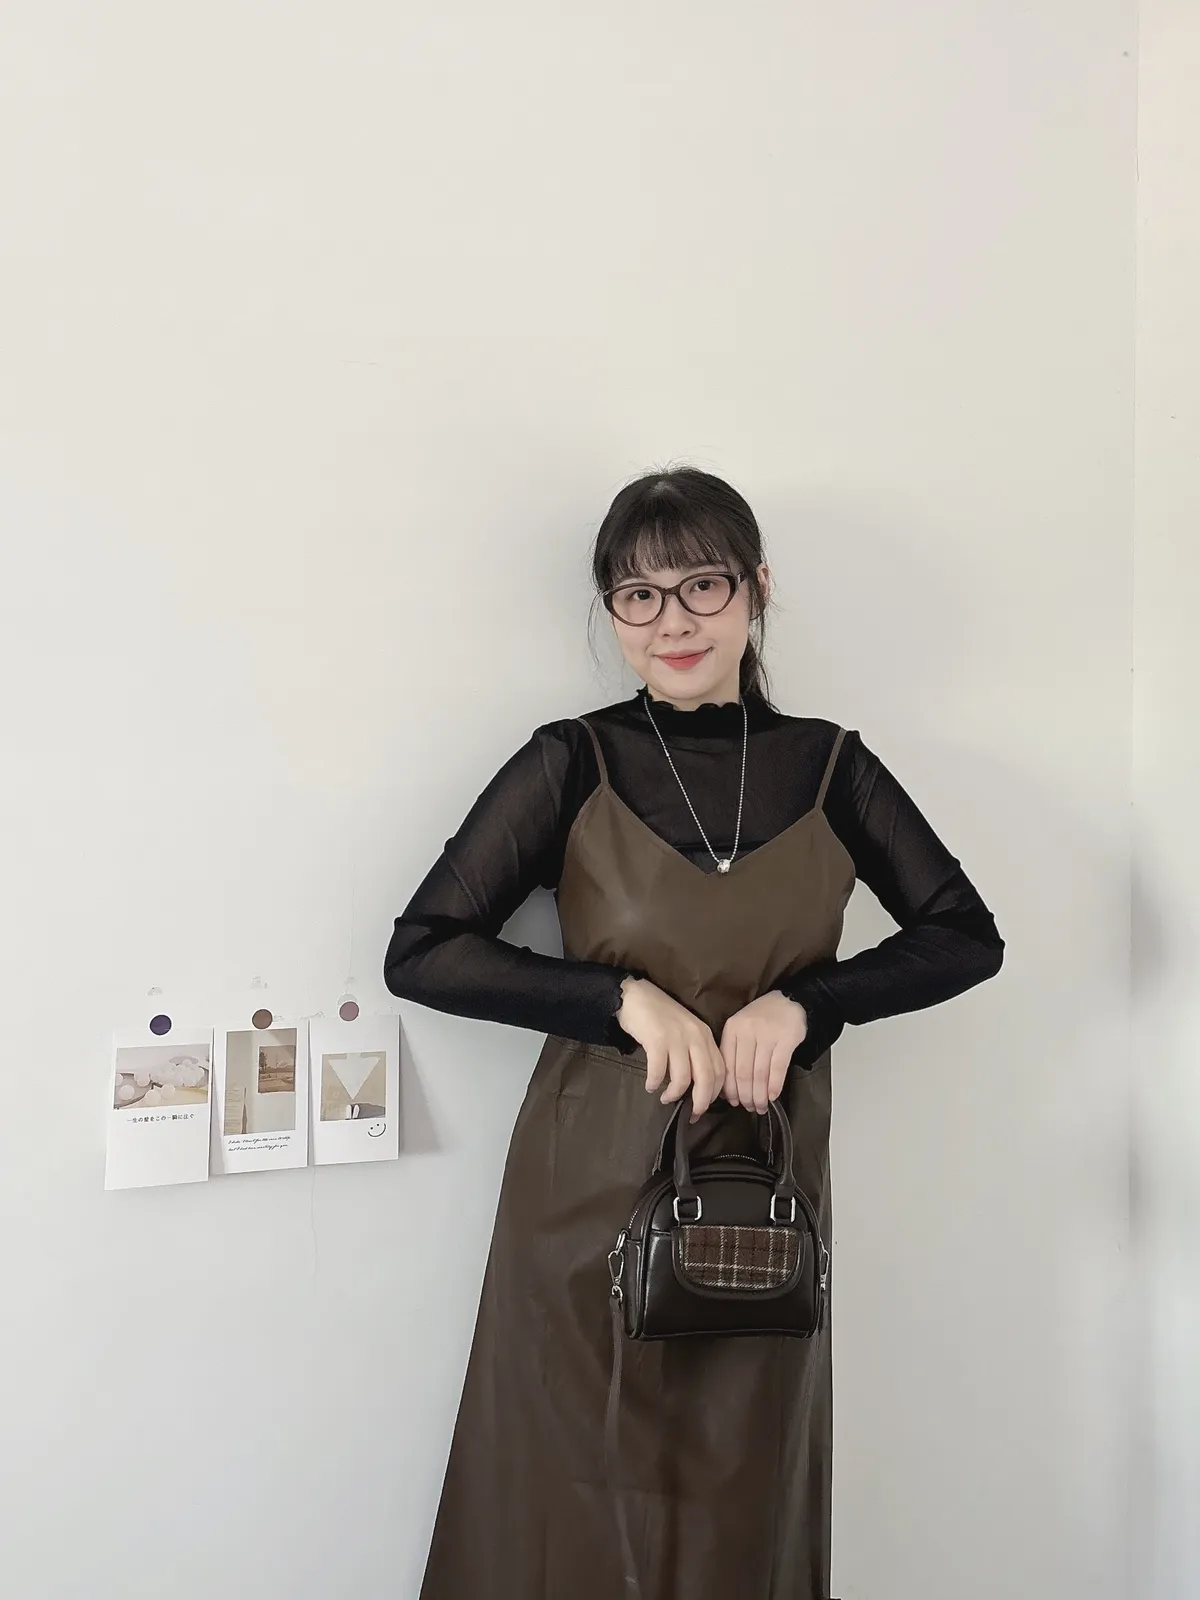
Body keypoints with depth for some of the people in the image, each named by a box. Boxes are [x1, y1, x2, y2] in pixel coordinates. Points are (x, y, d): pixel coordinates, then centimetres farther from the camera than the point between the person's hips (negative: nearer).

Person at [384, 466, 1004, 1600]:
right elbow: (419, 953, -7)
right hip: (593, 1181, -2)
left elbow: (966, 937, 4)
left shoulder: (828, 767, 2)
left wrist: (802, 1002, -11)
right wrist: (629, 999, -17)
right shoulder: (571, 763, -5)